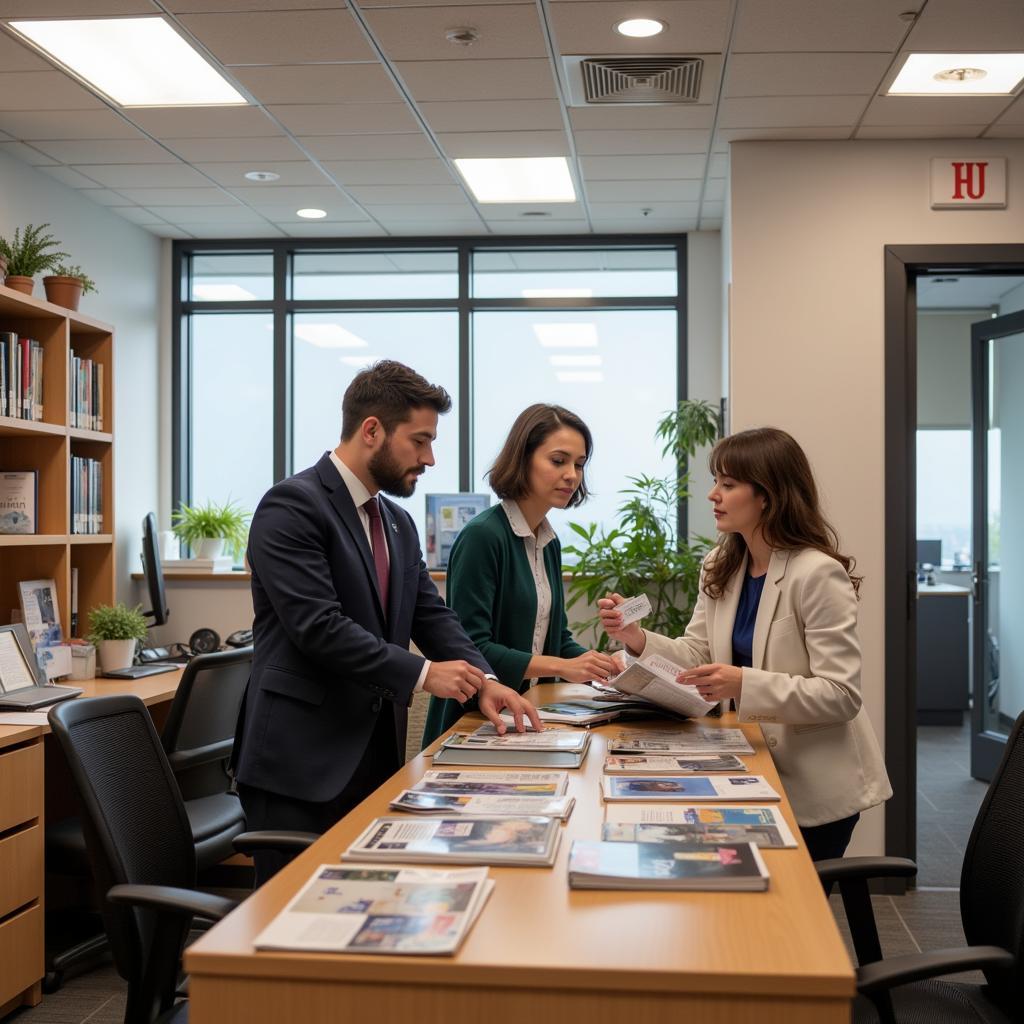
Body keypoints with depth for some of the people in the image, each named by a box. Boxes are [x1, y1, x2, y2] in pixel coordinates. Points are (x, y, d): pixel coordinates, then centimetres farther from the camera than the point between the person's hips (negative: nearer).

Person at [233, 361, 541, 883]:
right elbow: (318, 626, -21)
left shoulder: (399, 524, 15)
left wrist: (484, 681, -4)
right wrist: (421, 673, -18)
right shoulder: (292, 506, -13)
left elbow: (431, 614, 13)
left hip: (377, 753, 8)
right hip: (302, 760, -8)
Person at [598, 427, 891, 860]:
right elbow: (698, 655, 2)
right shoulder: (721, 569, 4)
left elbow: (841, 695, -23)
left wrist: (746, 684, -35)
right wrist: (638, 639, -16)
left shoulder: (817, 574, -21)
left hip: (816, 785, -6)